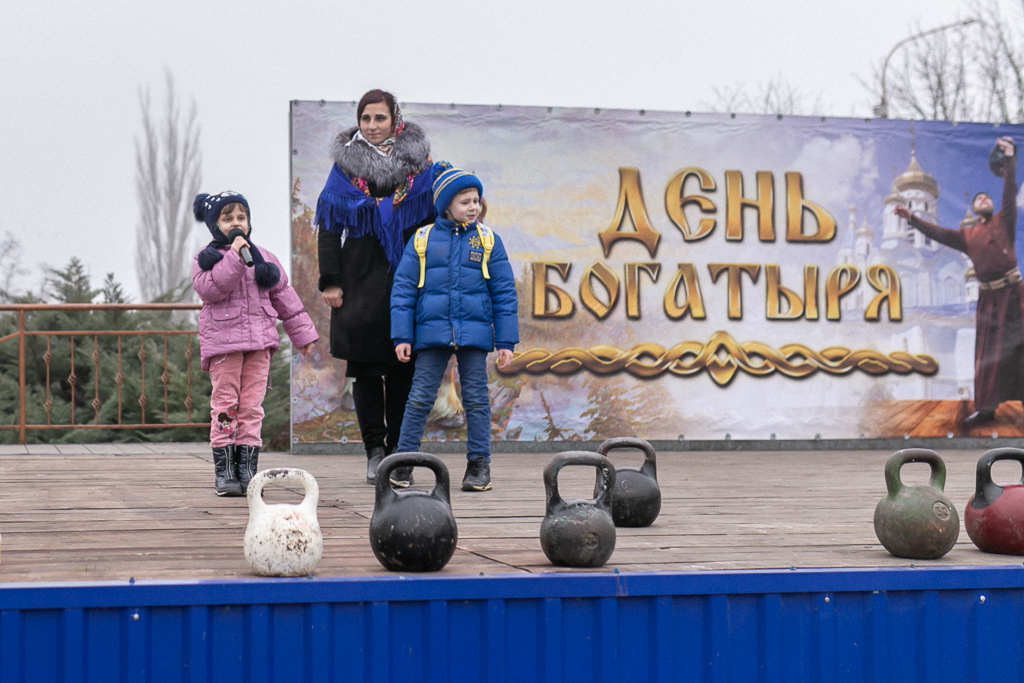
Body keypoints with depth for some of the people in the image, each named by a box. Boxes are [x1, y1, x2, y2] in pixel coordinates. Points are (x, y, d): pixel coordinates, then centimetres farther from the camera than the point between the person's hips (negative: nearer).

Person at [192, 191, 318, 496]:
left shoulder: (264, 258, 15)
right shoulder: (207, 258, 3)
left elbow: (284, 297, 19)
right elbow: (208, 288, -16)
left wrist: (302, 333, 18)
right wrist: (234, 258, -20)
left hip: (259, 341, 3)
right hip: (223, 342, -3)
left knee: (251, 406, 2)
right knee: (225, 404, -6)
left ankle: (247, 468, 6)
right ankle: (224, 471, -2)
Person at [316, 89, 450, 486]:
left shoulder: (418, 163, 7)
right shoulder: (346, 165, 7)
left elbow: (433, 222, 8)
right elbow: (329, 226, 6)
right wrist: (330, 281, -2)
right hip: (362, 279, 0)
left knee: (403, 367, 1)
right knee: (365, 365, -2)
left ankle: (400, 454, 8)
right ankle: (375, 449, 6)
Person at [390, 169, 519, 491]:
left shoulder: (487, 240, 7)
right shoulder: (423, 239, 5)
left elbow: (504, 292, 8)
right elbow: (403, 289, 6)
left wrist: (506, 341, 2)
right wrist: (402, 336, -1)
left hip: (474, 331, 0)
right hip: (432, 330, 0)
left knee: (476, 398, 1)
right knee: (420, 398, -2)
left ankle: (479, 465, 8)